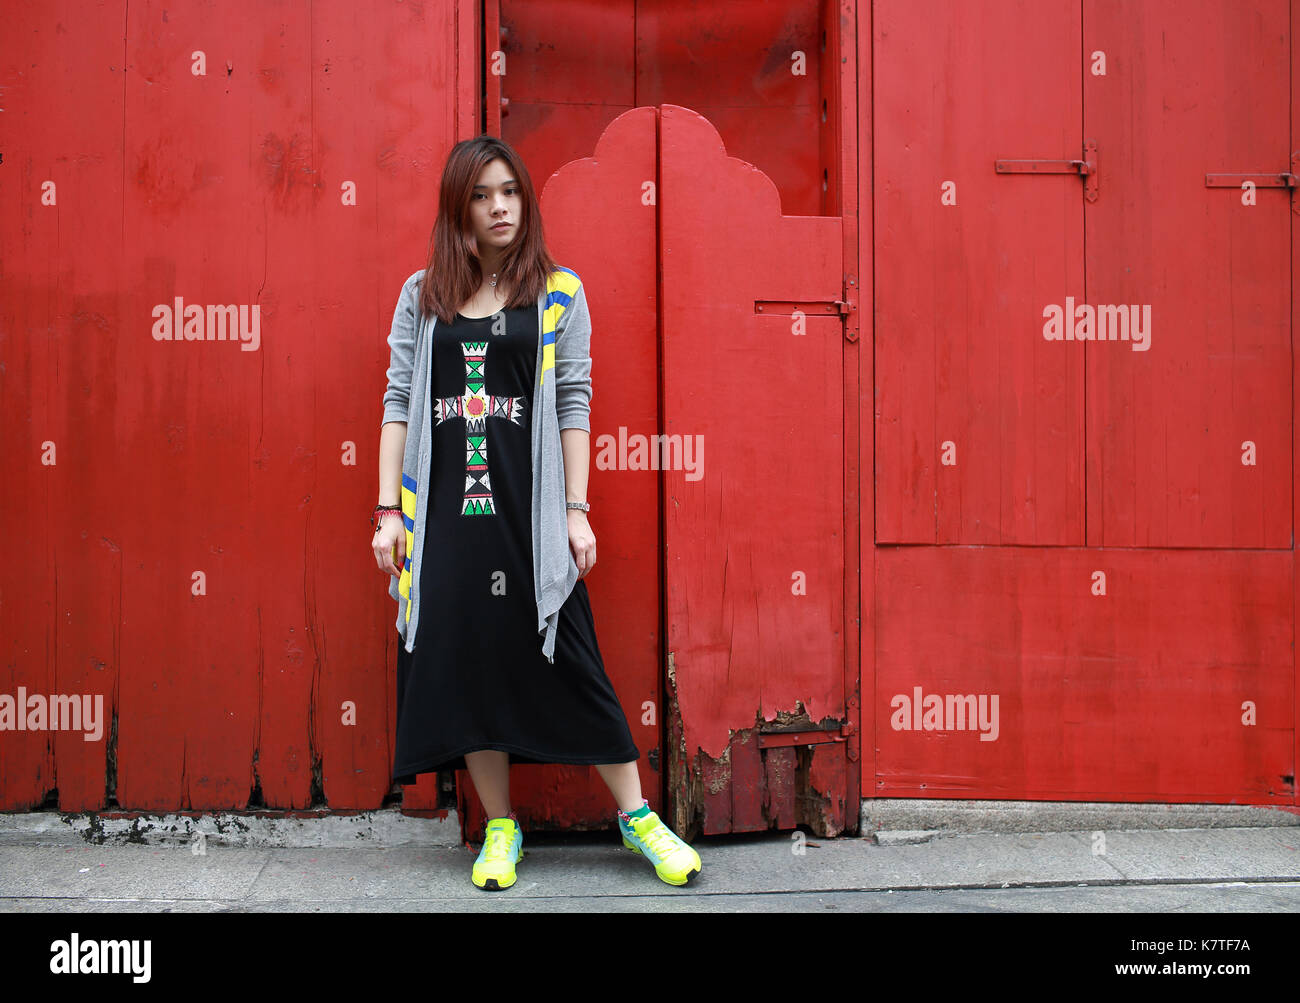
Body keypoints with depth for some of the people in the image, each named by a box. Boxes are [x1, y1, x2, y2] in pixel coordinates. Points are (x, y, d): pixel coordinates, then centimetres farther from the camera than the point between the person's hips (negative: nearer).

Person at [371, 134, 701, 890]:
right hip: (446, 509, 2)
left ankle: (639, 816, 12)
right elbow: (399, 402, 8)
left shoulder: (559, 292, 5)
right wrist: (389, 508, 2)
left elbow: (574, 404, 2)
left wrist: (576, 509, -4)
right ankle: (501, 828, 19)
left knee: (564, 658, -1)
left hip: (529, 508, -2)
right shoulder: (421, 296, 9)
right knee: (465, 659, 5)